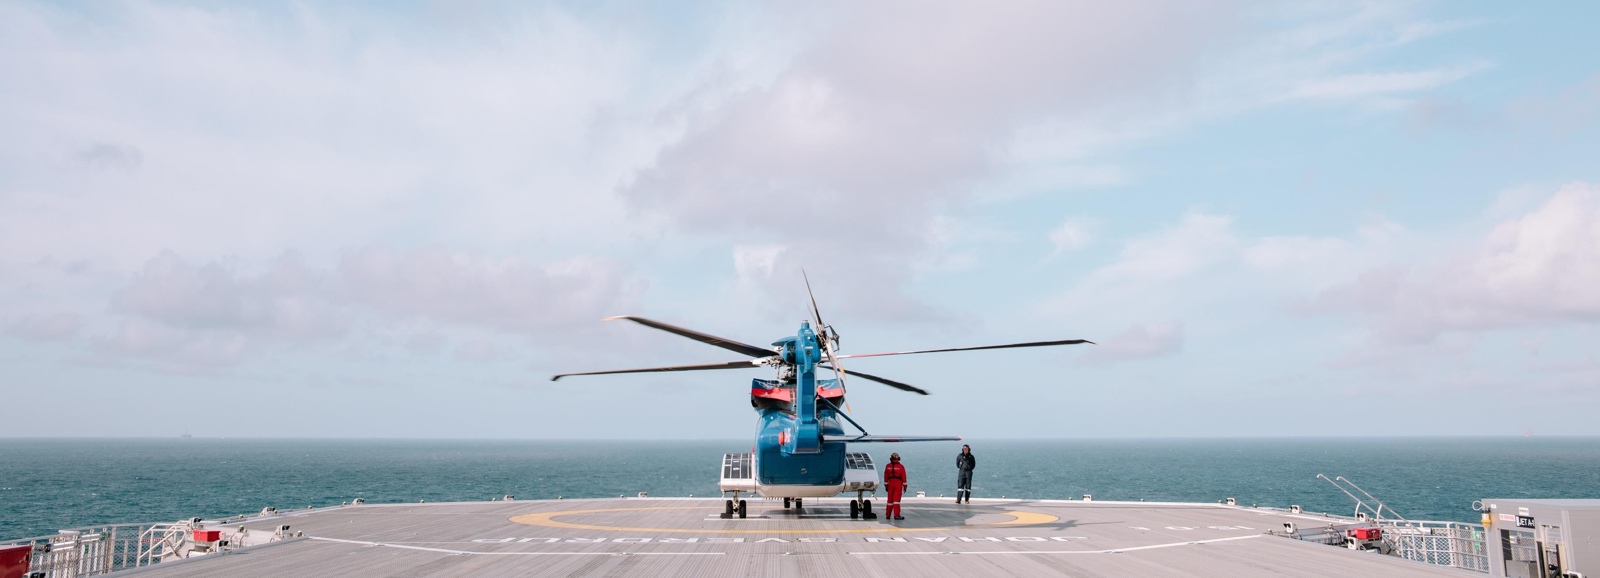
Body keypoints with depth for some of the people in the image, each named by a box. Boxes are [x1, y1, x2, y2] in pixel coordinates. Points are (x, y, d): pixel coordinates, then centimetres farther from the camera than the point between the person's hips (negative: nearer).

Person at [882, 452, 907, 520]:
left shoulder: (888, 466, 3)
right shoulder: (901, 467, -4)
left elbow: (886, 477, 6)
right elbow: (903, 477, -3)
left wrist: (886, 485, 13)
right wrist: (904, 486, 4)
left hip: (890, 484, 3)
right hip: (898, 484, -3)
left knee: (890, 499, 12)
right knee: (896, 500, -4)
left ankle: (888, 515, 18)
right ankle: (896, 515, -9)